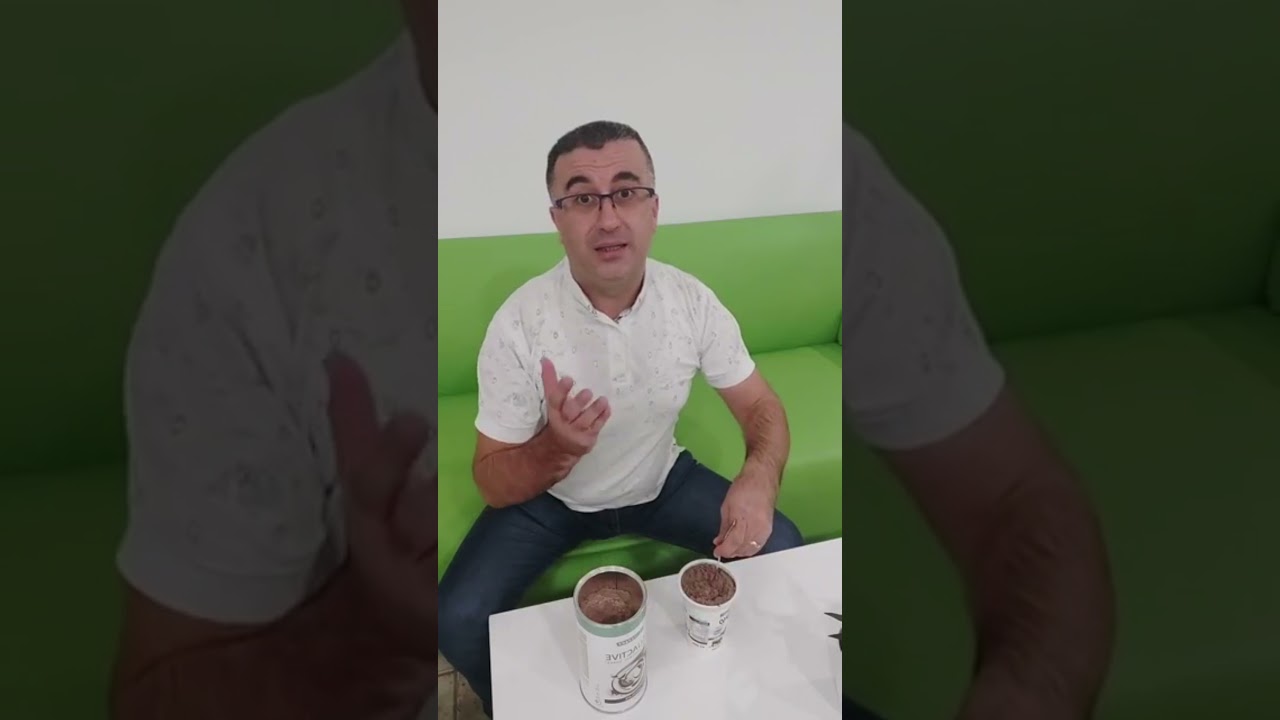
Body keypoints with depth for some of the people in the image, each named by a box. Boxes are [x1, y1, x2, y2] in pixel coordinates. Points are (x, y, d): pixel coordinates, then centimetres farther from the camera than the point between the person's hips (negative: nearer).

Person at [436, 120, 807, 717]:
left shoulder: (693, 301, -19)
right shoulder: (518, 324, -26)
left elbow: (761, 408, -8)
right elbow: (494, 484, -18)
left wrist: (759, 477, -31)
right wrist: (556, 447, -41)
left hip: (663, 482, 3)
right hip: (550, 496, -2)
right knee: (458, 622, -19)